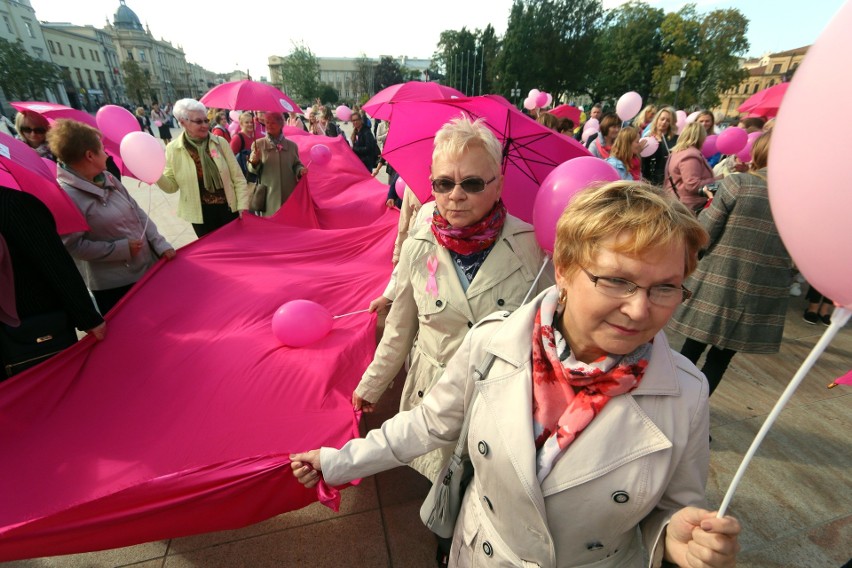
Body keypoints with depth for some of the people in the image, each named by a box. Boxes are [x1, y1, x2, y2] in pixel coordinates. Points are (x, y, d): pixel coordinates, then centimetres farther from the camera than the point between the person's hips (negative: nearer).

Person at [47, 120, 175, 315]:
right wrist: (122, 248, -17)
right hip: (113, 285, -7)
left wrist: (161, 245, -4)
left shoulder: (108, 178, 3)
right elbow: (73, 246, -19)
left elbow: (138, 212, 5)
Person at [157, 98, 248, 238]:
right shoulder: (173, 149, -4)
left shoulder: (220, 142, -3)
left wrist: (242, 206, -8)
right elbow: (172, 186, 1)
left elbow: (238, 178, -2)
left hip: (228, 209, 1)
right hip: (201, 214, 0)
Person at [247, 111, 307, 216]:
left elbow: (296, 164, 13)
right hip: (267, 194, -1)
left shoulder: (292, 145, 7)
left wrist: (300, 170, -9)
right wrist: (255, 162, -19)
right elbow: (251, 169, 3)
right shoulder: (258, 144, 3)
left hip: (289, 193, 2)